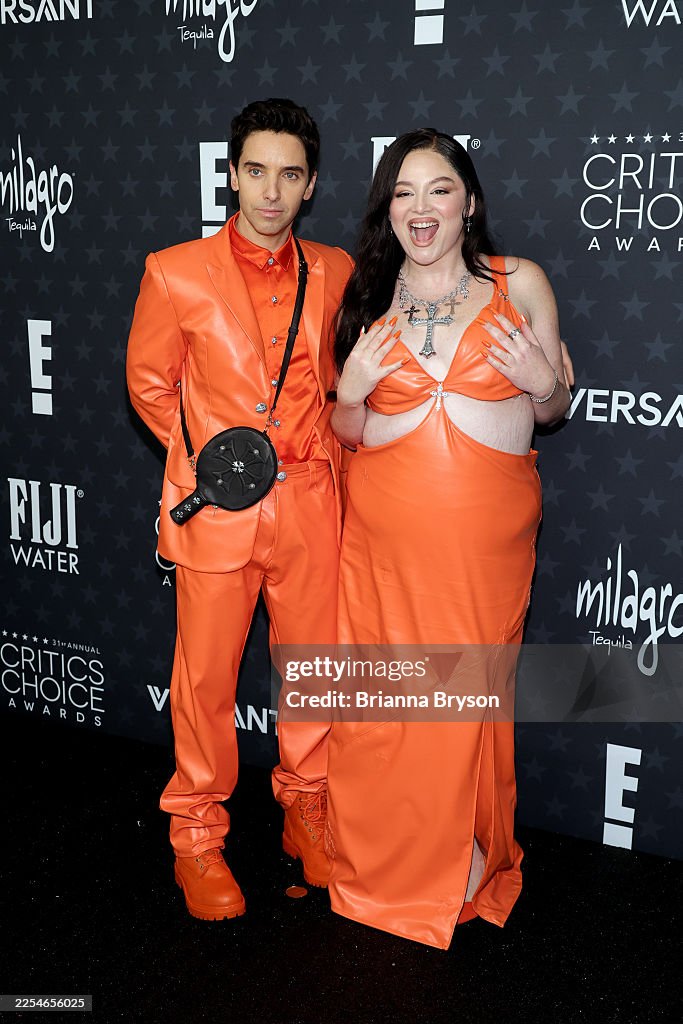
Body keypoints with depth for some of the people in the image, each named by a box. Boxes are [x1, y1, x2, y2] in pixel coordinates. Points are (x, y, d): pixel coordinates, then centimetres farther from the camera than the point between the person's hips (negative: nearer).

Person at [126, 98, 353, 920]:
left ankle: (306, 806, 35)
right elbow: (148, 384, 5)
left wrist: (313, 449, 9)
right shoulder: (175, 275, -5)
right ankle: (197, 832, 26)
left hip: (310, 504, 3)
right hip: (217, 507, -2)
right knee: (205, 676, 6)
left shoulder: (334, 272, 3)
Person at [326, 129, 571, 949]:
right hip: (384, 535, 2)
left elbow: (552, 412, 9)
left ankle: (464, 860, 30)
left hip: (485, 536, -1)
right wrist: (352, 388, -9)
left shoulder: (519, 284, 1)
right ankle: (378, 864, 28)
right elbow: (348, 432, 12)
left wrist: (543, 382, -13)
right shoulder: (367, 299, 6)